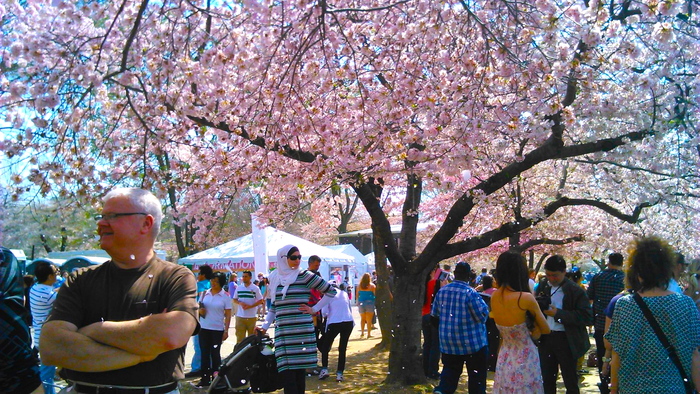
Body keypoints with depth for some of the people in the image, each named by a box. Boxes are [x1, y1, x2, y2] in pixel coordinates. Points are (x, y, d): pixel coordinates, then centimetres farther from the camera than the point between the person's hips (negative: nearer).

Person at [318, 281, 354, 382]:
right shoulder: (344, 293, 14)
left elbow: (324, 312, -1)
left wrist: (327, 316, 19)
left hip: (334, 323, -4)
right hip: (348, 322, 4)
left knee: (325, 346, 13)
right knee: (343, 348, 11)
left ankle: (324, 369, 3)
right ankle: (339, 373, 8)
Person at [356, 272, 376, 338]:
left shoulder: (359, 286, 1)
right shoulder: (372, 286, -6)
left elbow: (357, 295, 7)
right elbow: (375, 294, -5)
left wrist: (358, 302, 19)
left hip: (361, 303, 3)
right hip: (369, 302, -3)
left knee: (362, 319, 17)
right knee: (369, 319, 3)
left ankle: (362, 332, 12)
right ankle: (369, 334, 3)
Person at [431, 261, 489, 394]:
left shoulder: (442, 291, 0)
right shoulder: (470, 293, -17)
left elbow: (434, 314, 9)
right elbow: (483, 316, -14)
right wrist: (484, 305, 5)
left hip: (447, 342, 5)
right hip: (472, 342, -5)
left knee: (450, 370, 16)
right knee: (476, 374, 10)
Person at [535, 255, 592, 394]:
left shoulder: (575, 291, -12)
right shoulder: (542, 287, 6)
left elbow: (587, 317, -18)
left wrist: (558, 313, -22)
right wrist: (540, 307, -7)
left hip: (566, 340, -5)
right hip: (546, 338, 5)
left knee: (570, 382, 8)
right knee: (546, 380, 14)